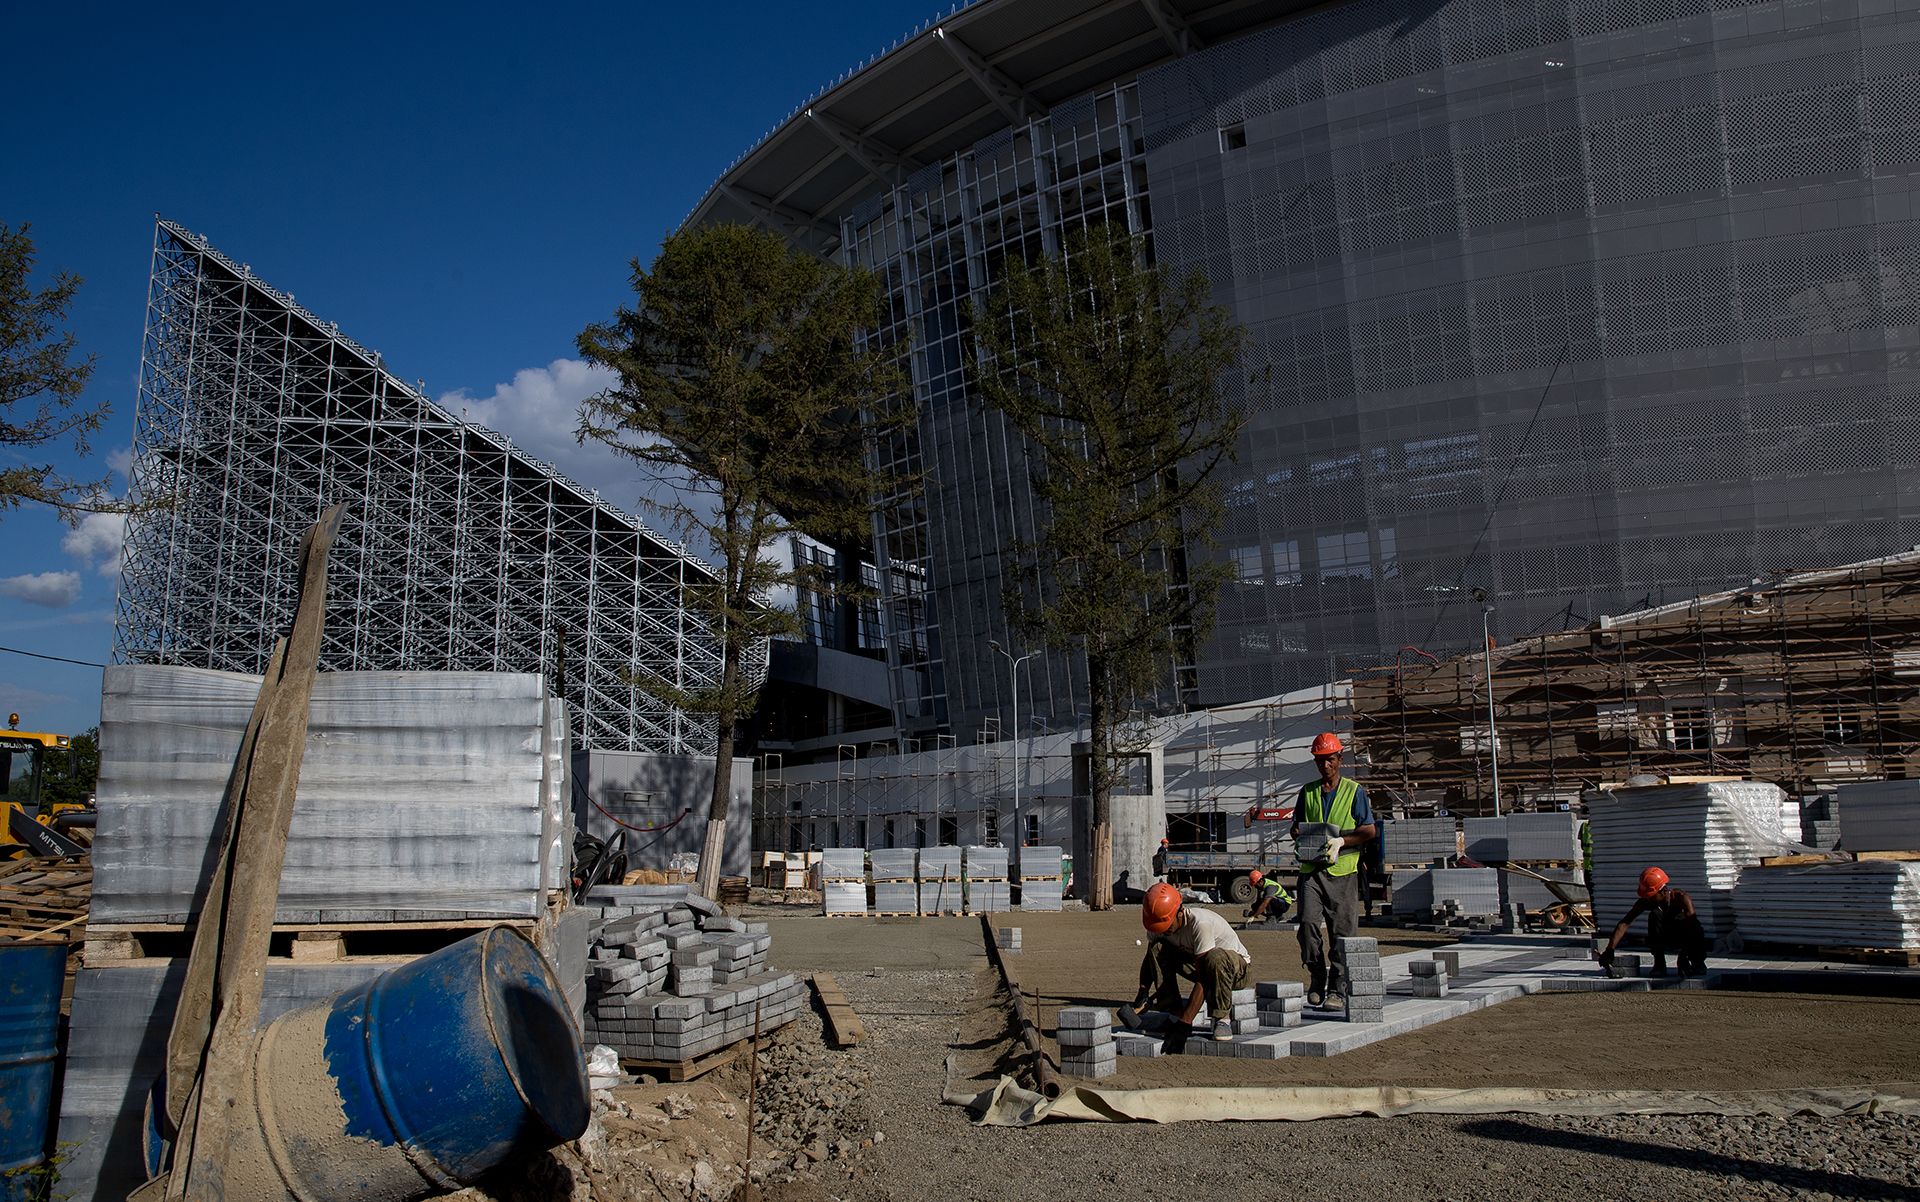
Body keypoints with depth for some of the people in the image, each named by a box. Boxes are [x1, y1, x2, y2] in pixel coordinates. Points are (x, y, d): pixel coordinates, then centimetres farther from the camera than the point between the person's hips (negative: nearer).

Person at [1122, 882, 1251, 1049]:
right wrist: (1143, 991, -15)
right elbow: (1150, 959, 5)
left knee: (1216, 957, -41)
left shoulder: (1200, 923, -34)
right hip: (1202, 966, 7)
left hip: (1239, 967, -7)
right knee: (1158, 949, -14)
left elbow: (1203, 979, -35)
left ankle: (1222, 1019, -22)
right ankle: (1173, 1012, -15)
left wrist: (1184, 1024, -37)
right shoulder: (1158, 923, -12)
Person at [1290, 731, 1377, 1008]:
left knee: (1342, 932, -2)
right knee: (1308, 923, -13)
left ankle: (1338, 988, 5)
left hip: (1341, 871, -2)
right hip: (1311, 870, 2)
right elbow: (1295, 827, 22)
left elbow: (1369, 830, 2)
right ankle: (1316, 981, 0)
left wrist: (1341, 842, -12)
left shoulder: (1354, 790, 7)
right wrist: (1298, 834, -2)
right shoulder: (1308, 792, 17)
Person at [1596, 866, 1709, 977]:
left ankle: (1697, 962, -7)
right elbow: (1624, 923, -22)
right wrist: (1609, 950, -33)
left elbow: (1692, 922, -40)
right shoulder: (1646, 902, -18)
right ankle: (1659, 964, -21)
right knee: (1655, 915, -29)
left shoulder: (1681, 897, -27)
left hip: (1685, 940, -2)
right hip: (1666, 942, 2)